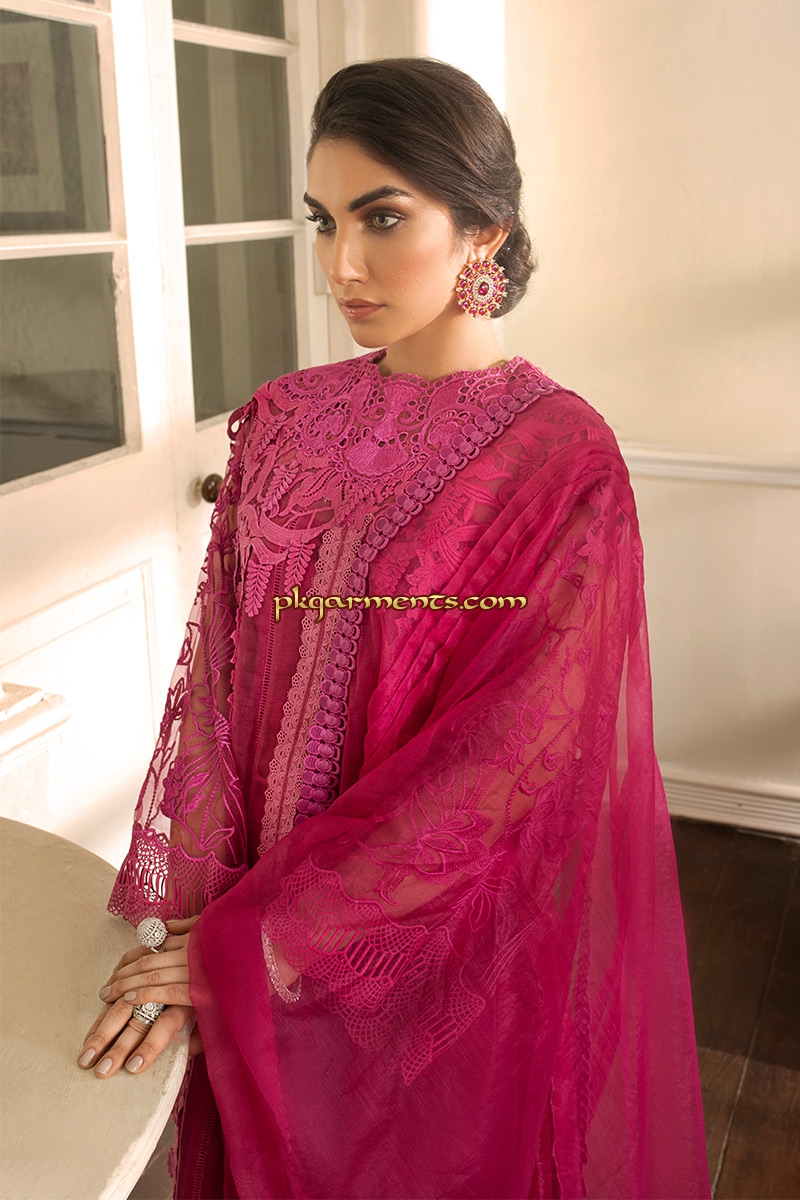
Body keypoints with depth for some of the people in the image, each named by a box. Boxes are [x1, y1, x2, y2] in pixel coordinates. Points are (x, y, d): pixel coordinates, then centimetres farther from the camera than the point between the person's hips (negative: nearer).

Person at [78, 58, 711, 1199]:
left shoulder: (564, 462, -17)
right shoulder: (282, 426, -3)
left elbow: (498, 761, -21)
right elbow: (217, 683, -3)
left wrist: (239, 936, -19)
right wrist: (194, 919, -11)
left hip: (459, 949, -3)